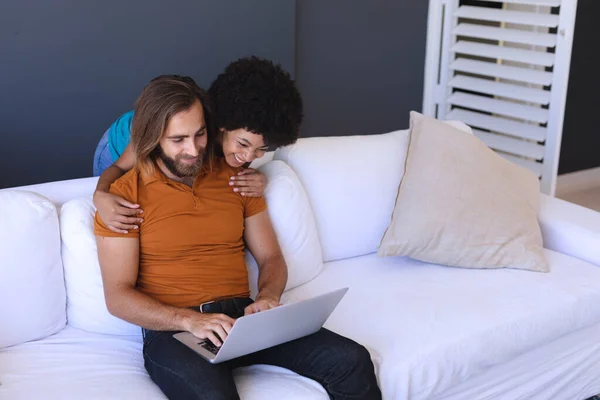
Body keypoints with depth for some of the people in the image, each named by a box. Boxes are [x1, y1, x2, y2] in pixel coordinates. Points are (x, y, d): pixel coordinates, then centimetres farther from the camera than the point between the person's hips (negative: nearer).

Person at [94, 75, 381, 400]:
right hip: (173, 331, -4)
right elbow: (118, 297, -7)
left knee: (353, 362, -16)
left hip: (243, 319, 5)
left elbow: (271, 258, 15)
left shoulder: (236, 178, 11)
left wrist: (267, 298, -9)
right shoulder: (125, 196, -2)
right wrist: (190, 320, -22)